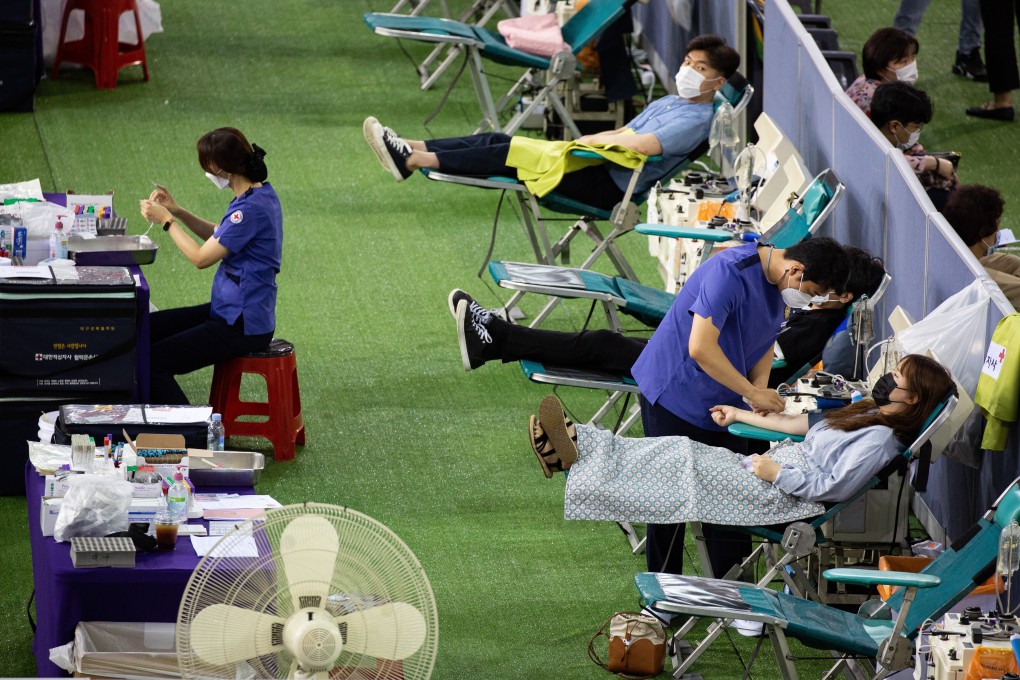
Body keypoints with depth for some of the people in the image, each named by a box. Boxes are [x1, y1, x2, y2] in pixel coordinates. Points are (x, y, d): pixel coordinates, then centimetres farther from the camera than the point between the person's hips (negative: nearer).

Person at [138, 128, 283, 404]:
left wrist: (166, 221, -6)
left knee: (152, 362, -17)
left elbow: (201, 257, -20)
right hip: (230, 311, 11)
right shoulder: (261, 193, 7)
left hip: (242, 328, -11)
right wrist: (177, 212, 10)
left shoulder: (251, 209, -24)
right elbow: (219, 238, 21)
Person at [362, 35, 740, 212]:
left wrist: (590, 140, -16)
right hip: (598, 167, 9)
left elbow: (645, 144, -28)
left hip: (609, 187, -9)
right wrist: (583, 143, 10)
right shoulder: (668, 103, 22)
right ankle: (411, 150, -9)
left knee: (514, 154, -19)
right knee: (497, 141, -2)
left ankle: (414, 161, -21)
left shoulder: (697, 119, -12)